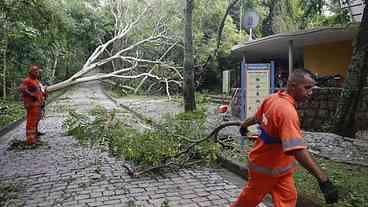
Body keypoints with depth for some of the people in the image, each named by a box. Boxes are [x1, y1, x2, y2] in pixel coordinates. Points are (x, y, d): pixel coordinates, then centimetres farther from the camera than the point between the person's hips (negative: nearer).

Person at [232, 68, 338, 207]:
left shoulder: (272, 98, -6)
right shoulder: (287, 111, -34)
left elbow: (257, 117, 12)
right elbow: (298, 150, -41)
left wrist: (244, 125, 32)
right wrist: (323, 179, -40)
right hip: (266, 168, -8)